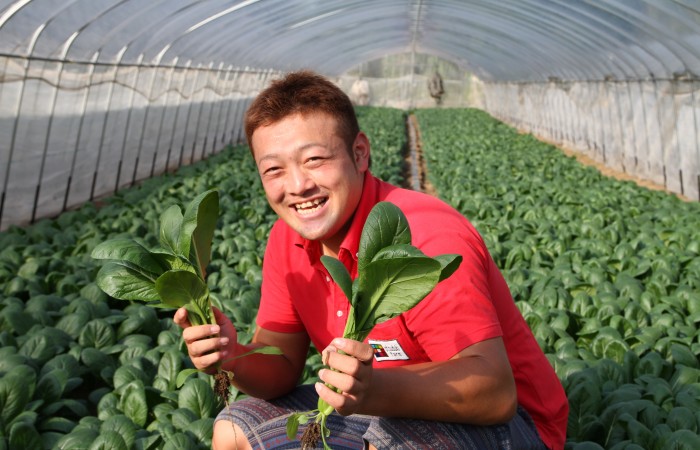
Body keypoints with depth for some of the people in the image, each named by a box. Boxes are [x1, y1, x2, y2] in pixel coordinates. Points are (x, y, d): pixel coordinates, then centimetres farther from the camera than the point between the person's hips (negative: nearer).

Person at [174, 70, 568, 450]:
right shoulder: (287, 240, -4)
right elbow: (281, 367, -2)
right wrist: (234, 358, -24)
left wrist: (376, 390, -49)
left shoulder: (426, 237, -28)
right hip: (389, 410, 7)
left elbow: (496, 391, -33)